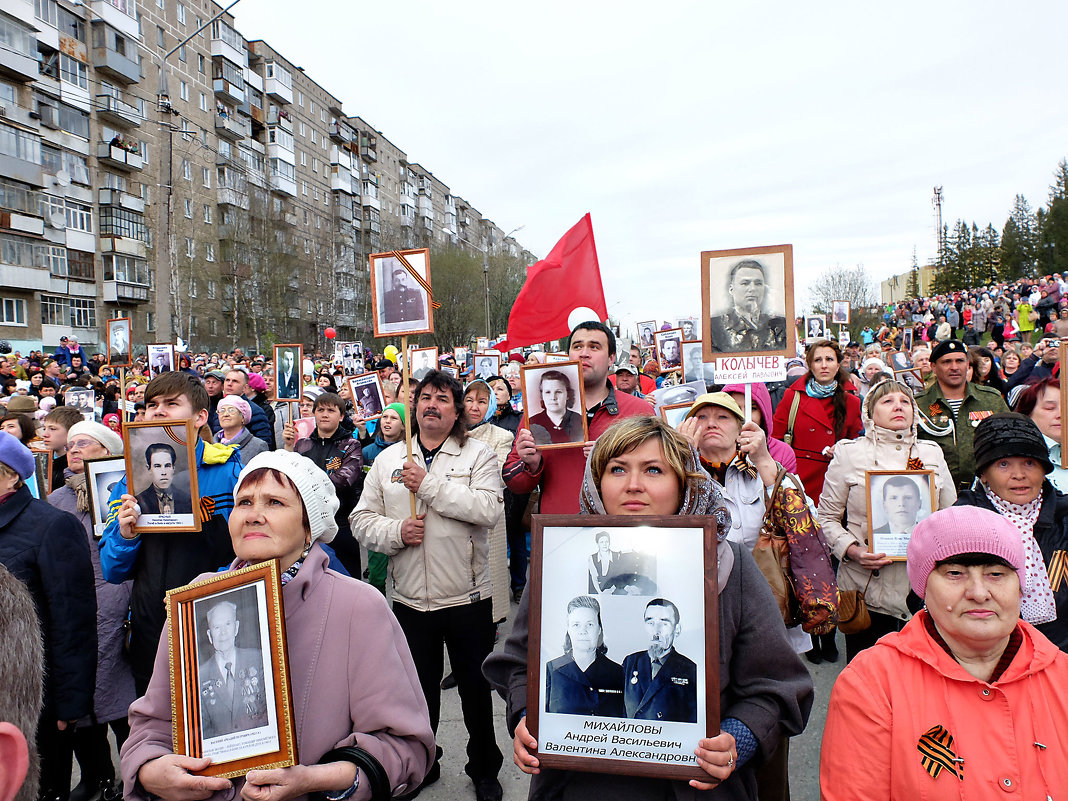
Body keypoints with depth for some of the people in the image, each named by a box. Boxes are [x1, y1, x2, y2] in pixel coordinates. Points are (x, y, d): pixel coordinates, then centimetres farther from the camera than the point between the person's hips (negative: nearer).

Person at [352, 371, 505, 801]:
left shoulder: (479, 455, -4)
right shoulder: (388, 459, 6)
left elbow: (489, 509, -20)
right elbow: (362, 519, 4)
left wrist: (430, 484, -20)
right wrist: (395, 531, -15)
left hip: (468, 597, -2)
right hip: (410, 600, 2)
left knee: (476, 688, 13)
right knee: (419, 688, 18)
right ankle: (421, 765, 41)